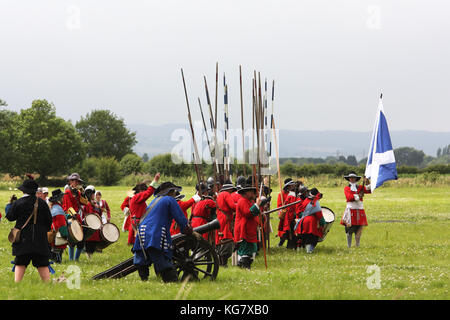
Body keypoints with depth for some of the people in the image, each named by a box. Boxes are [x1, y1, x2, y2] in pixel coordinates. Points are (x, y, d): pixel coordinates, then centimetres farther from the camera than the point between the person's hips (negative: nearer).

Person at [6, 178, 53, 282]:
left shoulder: (18, 203, -6)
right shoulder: (42, 203, 0)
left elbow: (10, 217, 3)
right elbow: (49, 219, 5)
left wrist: (10, 205, 17)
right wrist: (45, 230, 21)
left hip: (23, 238, -1)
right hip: (40, 238, 1)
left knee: (20, 264, 3)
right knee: (42, 264, 7)